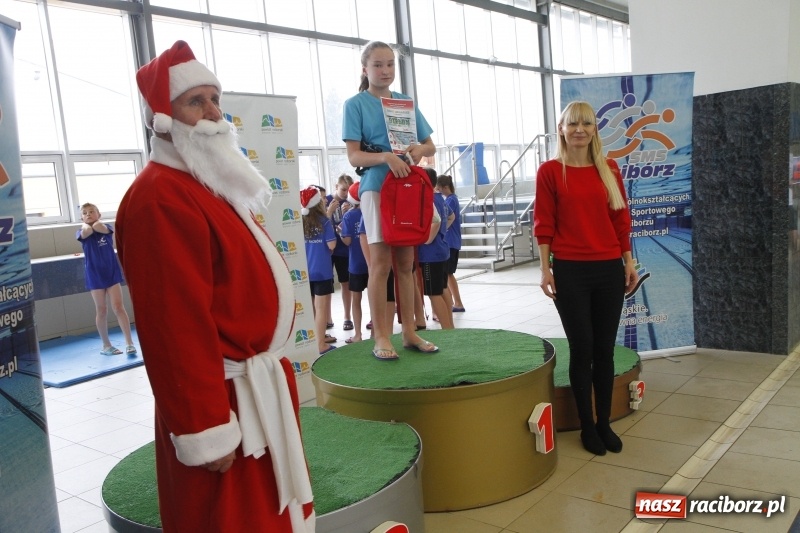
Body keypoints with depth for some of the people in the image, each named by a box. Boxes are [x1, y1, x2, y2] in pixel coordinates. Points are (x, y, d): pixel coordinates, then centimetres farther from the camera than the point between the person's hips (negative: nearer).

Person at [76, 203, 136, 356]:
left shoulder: (106, 228, 4)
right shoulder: (82, 233, 2)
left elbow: (99, 227, -22)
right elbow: (87, 231, -23)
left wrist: (96, 222, -3)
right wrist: (85, 224, -3)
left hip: (112, 272, 0)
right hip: (94, 275, 0)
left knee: (118, 307, -6)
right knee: (101, 310, 6)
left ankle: (129, 343, -7)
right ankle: (106, 345, 17)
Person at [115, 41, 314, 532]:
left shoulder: (212, 185, 14)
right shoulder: (159, 199, -19)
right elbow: (176, 321, -24)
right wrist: (206, 428, -23)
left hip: (260, 383, 10)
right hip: (223, 396, -10)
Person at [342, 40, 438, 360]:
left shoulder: (406, 102, 15)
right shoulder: (355, 104, 1)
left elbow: (431, 145, 15)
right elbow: (354, 156, -7)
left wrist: (420, 149, -8)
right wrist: (385, 156, -24)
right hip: (376, 188, -4)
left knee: (406, 263, 8)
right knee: (381, 263, -5)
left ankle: (409, 332, 15)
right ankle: (381, 336, 3)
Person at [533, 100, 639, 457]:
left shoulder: (609, 169, 8)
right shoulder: (550, 171, -2)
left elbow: (621, 220, 10)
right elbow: (543, 224, -4)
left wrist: (629, 262, 8)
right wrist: (545, 268, -9)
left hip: (609, 269, 4)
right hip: (570, 271, -3)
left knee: (604, 349, 9)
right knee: (582, 349, 4)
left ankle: (605, 423, 23)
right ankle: (587, 426, 18)